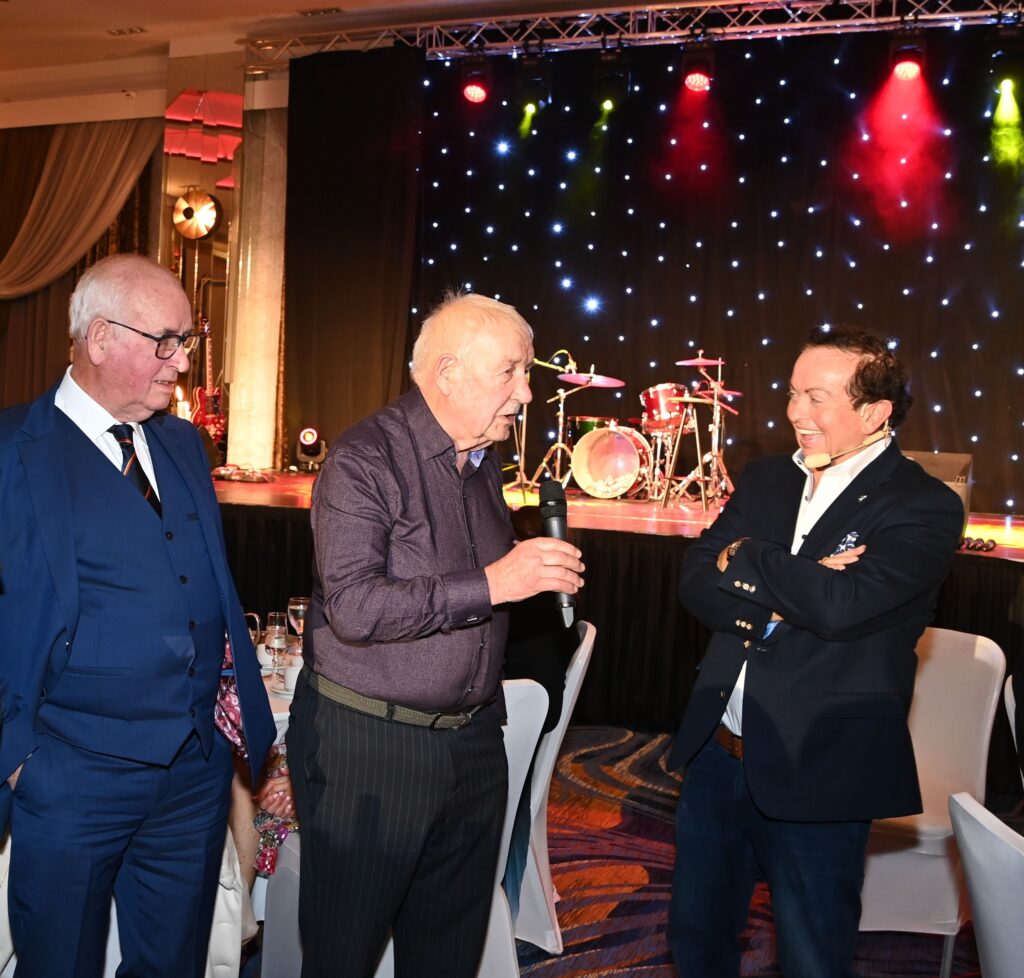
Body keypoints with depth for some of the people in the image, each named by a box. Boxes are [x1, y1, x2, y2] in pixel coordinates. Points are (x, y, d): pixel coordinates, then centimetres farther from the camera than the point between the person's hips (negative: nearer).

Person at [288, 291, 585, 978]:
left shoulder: (484, 462, 10)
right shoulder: (365, 460, -15)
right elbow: (354, 608, -26)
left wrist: (539, 573, 7)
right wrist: (490, 585, -28)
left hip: (471, 739, 7)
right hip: (368, 743, -7)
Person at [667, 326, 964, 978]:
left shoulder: (925, 508, -11)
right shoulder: (766, 480, 6)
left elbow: (843, 602, -27)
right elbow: (696, 581, -2)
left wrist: (744, 559, -12)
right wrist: (791, 591, -19)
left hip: (817, 776, -5)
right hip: (717, 753, 6)